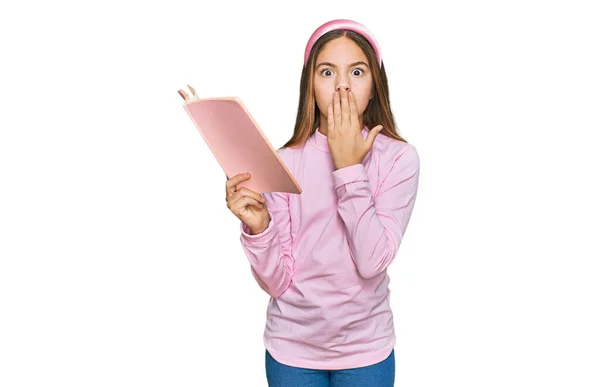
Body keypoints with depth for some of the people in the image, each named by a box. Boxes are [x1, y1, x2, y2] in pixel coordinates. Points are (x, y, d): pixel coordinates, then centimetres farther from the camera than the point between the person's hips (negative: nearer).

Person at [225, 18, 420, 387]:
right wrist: (257, 227, -26)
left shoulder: (399, 158, -10)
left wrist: (349, 168, -20)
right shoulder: (285, 161, -9)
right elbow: (278, 282, -9)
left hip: (366, 350, 0)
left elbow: (372, 262, -20)